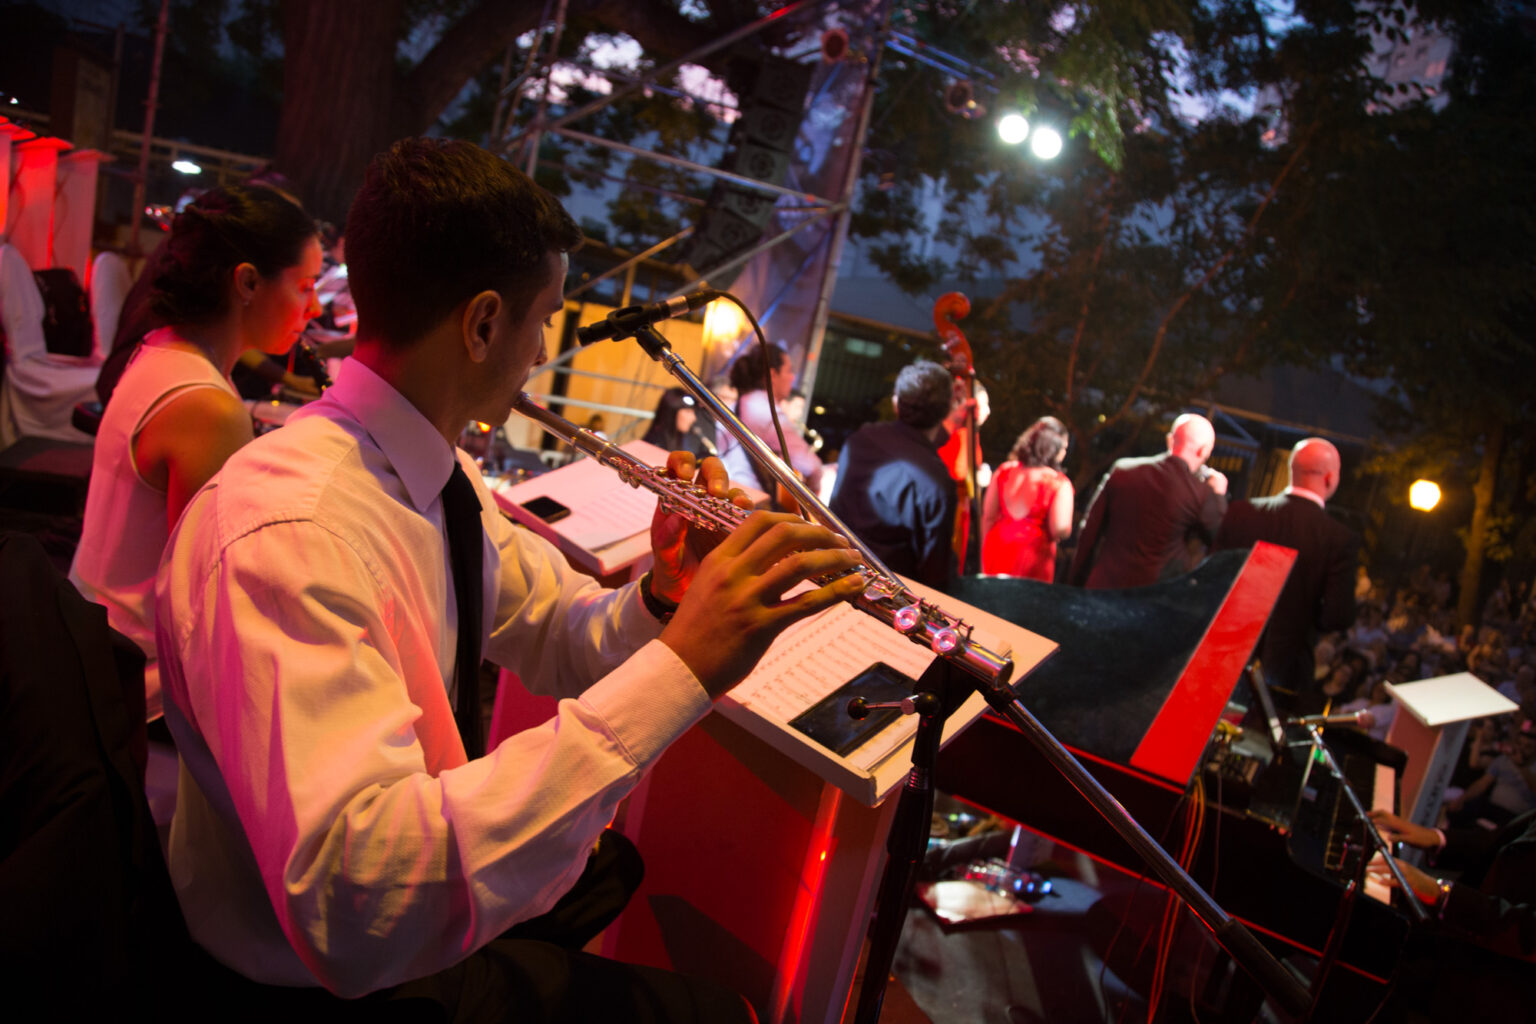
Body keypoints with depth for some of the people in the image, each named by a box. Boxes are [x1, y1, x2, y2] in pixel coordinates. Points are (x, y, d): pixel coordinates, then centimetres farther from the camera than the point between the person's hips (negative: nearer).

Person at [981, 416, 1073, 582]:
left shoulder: (1004, 470, 0)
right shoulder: (1059, 483, -12)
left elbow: (987, 517, 4)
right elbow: (1060, 530, -17)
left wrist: (986, 549, 16)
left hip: (997, 549, 4)